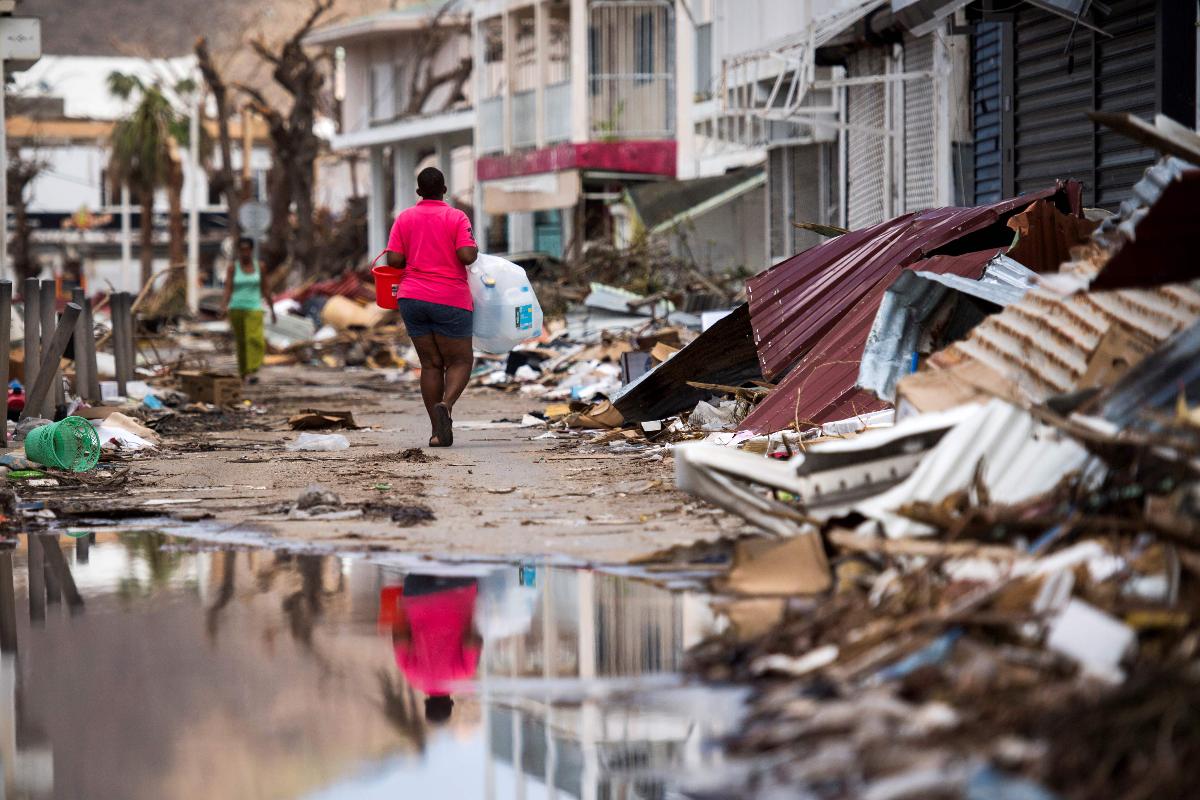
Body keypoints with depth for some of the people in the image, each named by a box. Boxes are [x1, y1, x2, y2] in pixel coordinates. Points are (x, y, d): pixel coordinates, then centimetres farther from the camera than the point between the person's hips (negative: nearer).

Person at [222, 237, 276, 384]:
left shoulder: (259, 266, 4)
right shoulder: (232, 267, -1)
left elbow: (265, 290, 10)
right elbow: (227, 289, -9)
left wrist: (272, 310, 12)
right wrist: (226, 306, -27)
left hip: (254, 309, 0)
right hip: (236, 309, 0)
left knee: (255, 340, -20)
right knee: (241, 343, 9)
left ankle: (251, 374, -28)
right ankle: (243, 373, 27)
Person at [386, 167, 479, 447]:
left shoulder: (405, 218, 4)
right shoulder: (457, 218, -6)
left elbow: (393, 260, -2)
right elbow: (467, 256, -16)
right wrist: (475, 250, 5)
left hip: (413, 298, 4)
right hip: (450, 299, -4)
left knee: (430, 364, 9)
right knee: (460, 361, 5)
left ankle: (439, 431, 3)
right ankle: (446, 405, -24)